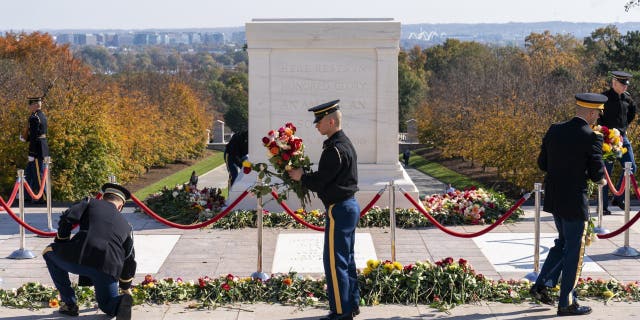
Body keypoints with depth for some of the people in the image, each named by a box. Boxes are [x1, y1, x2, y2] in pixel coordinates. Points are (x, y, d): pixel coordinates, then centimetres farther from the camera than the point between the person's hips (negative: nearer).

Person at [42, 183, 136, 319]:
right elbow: (130, 260, 32)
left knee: (49, 252, 28)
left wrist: (61, 243, 20)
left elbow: (67, 218, 3)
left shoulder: (90, 203, 19)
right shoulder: (126, 225, 29)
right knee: (108, 307, 29)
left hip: (80, 260, -3)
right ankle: (123, 301, -10)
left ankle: (69, 303, 20)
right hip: (109, 270, 3)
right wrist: (126, 289, 45)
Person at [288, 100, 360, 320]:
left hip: (339, 210, -11)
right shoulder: (345, 143, 13)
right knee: (346, 260, 17)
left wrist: (301, 177, -3)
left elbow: (320, 182, -19)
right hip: (349, 206, 11)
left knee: (334, 262, -5)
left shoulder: (335, 149, -20)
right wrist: (306, 176, 10)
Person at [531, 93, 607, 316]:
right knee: (574, 252, 6)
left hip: (553, 198, 7)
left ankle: (542, 285, 18)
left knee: (563, 243, 25)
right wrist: (601, 179, 10)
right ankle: (566, 303, 12)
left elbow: (542, 163, 8)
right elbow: (597, 175, -12)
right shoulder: (592, 138, -15)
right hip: (575, 201, -7)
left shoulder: (554, 130, 2)